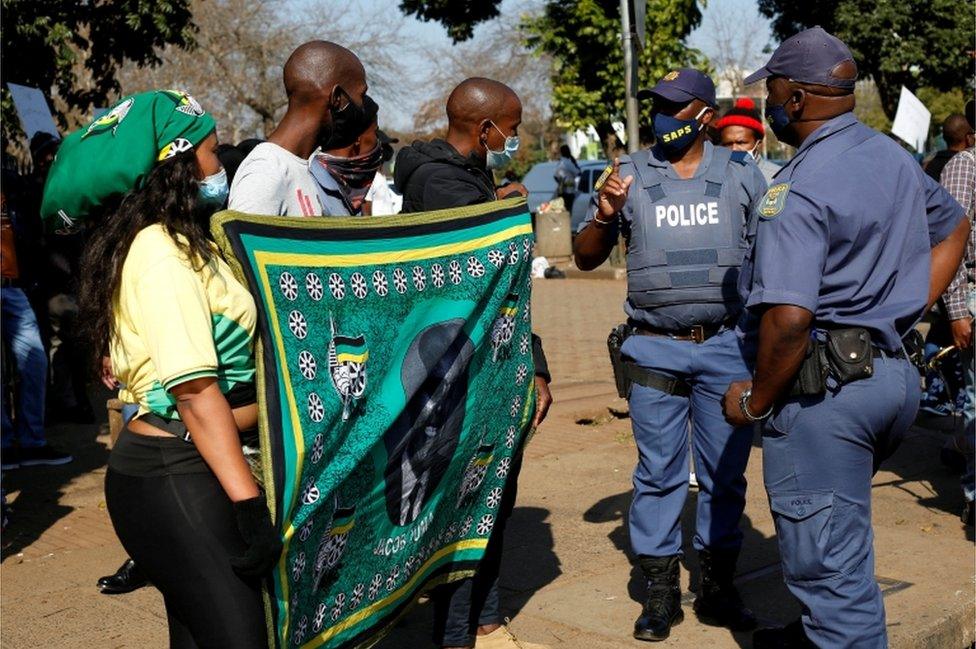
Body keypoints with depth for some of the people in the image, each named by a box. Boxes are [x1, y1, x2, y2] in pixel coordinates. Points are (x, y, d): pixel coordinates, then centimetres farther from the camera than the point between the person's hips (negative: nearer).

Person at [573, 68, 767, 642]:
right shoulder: (630, 174, 5)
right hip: (656, 350, 0)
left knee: (725, 471, 7)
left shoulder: (741, 172, 5)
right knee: (659, 472, 4)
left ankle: (719, 588, 21)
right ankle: (661, 591, 15)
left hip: (728, 346, 1)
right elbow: (586, 258, 8)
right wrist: (605, 214, -12)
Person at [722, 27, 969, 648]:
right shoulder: (895, 156, 9)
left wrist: (755, 399, -13)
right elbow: (954, 227, 27)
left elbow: (788, 317, -28)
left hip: (825, 386, -9)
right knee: (839, 533, 28)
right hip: (898, 374, 10)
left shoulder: (798, 188, -19)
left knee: (827, 556, 1)